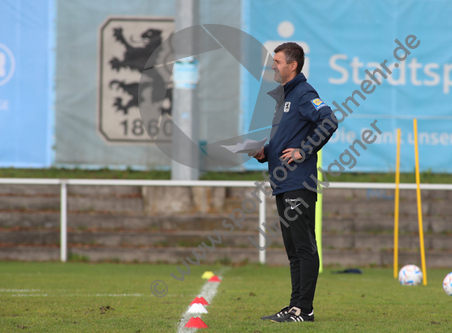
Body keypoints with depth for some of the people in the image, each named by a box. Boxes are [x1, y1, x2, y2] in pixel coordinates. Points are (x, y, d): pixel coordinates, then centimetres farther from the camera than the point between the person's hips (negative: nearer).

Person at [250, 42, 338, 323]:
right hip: (282, 184, 10)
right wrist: (264, 153, 10)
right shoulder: (280, 96, 20)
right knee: (293, 248, 12)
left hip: (299, 185, -10)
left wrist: (304, 152, -21)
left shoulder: (304, 94, -10)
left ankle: (304, 309, -8)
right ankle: (296, 305, 16)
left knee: (304, 247, -8)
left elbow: (329, 121, -25)